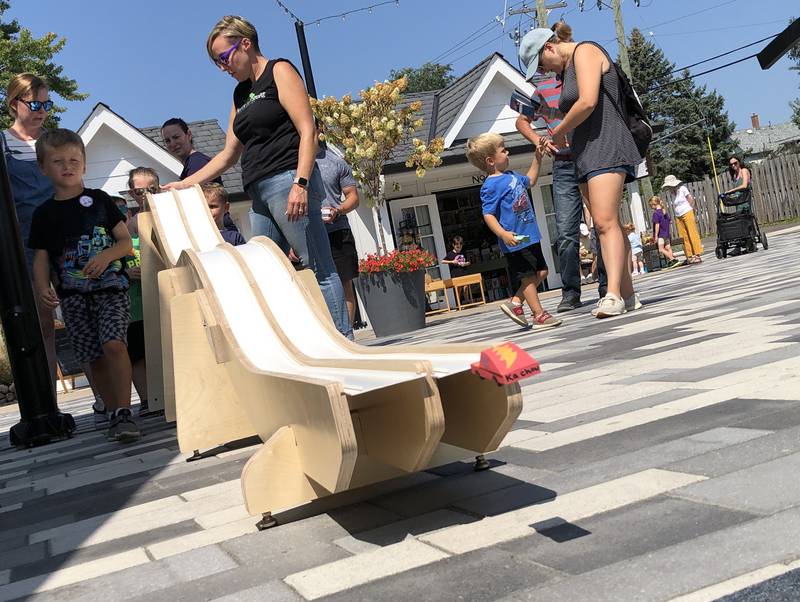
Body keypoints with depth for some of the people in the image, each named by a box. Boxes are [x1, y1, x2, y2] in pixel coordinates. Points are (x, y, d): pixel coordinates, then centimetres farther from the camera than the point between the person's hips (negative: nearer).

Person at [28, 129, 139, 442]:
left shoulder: (99, 200, 5)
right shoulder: (44, 213, 8)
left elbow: (126, 241, 4)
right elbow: (41, 257, 8)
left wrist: (106, 255, -15)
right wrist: (43, 287, -10)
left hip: (110, 286, -2)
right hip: (73, 295, 2)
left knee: (113, 343, -21)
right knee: (94, 357, 2)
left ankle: (124, 411, -18)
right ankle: (116, 412, 14)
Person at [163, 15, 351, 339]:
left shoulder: (280, 71, 3)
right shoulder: (241, 93, 25)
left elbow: (308, 131, -9)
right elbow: (228, 154, 27)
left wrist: (300, 184, -21)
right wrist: (184, 184, 22)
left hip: (286, 182, -8)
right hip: (259, 194, 8)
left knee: (320, 270, -11)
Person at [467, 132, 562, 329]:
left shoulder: (511, 176, 12)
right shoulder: (491, 185, -15)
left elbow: (529, 181, 33)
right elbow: (488, 215, -20)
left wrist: (537, 158, 28)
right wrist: (503, 234, -32)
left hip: (530, 236, 9)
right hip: (515, 241, -9)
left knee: (541, 271, 14)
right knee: (527, 276, -2)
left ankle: (515, 302, 18)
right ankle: (539, 315, 7)